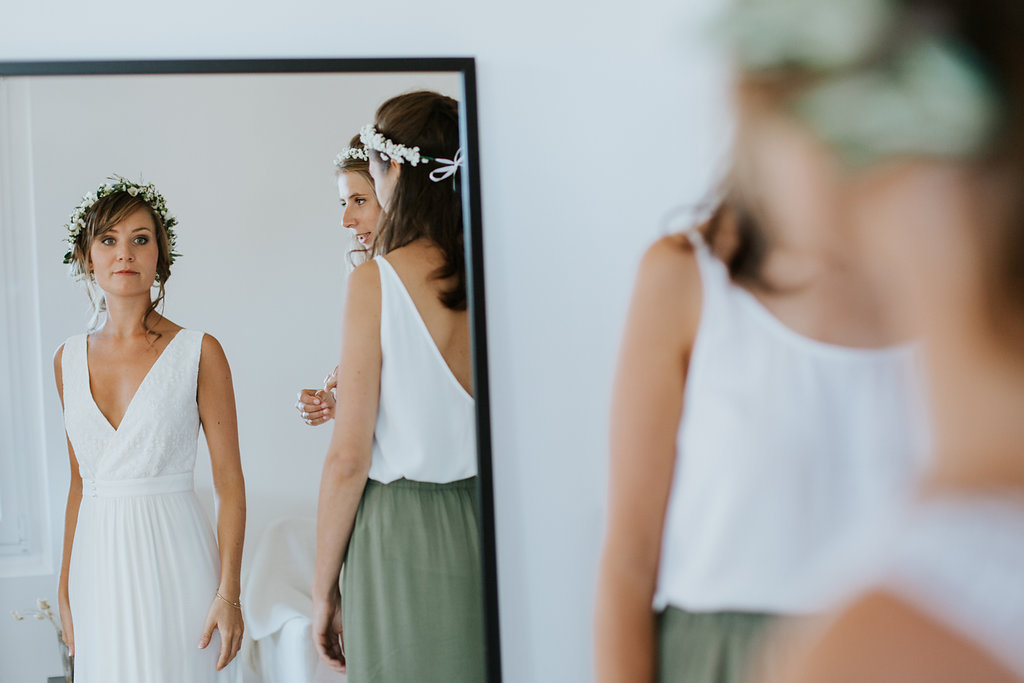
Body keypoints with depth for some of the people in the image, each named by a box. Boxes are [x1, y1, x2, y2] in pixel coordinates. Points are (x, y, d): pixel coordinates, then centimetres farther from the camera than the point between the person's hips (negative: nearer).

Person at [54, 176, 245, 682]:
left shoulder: (199, 353, -5)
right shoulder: (69, 360, 8)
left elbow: (230, 486, -6)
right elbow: (80, 483, 14)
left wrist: (229, 593, -12)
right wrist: (66, 585, 11)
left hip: (173, 560, -4)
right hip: (99, 562, 4)